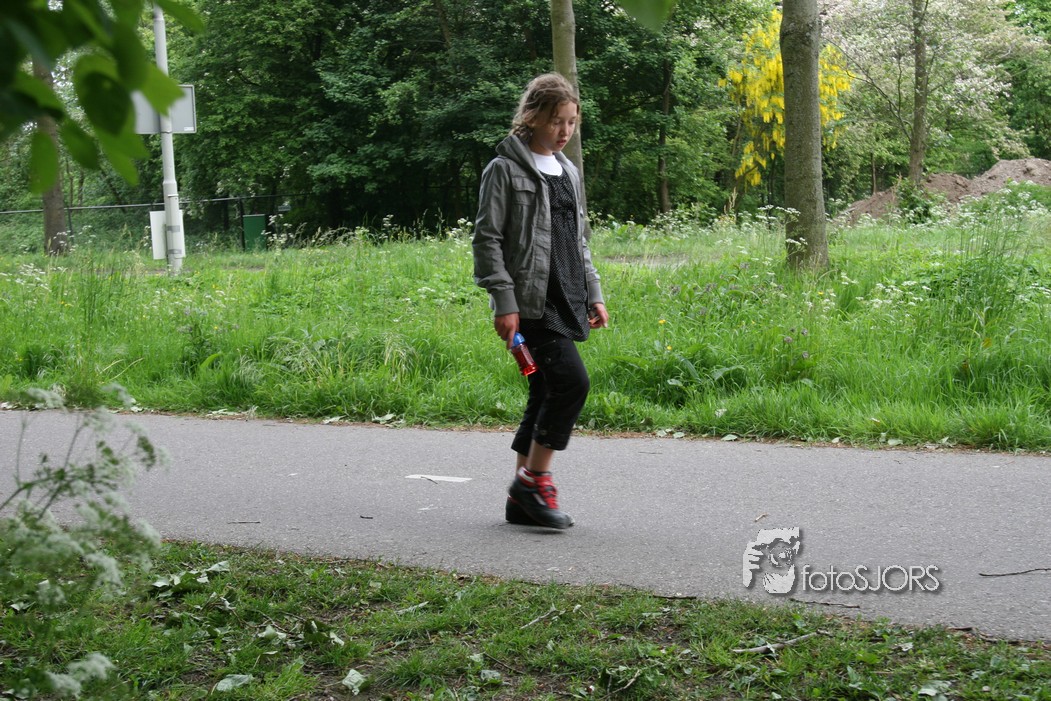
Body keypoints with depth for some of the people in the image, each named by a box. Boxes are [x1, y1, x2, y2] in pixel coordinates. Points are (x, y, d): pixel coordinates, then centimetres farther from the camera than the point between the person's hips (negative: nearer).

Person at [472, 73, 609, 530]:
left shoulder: (568, 172, 18)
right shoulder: (505, 169, -5)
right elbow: (487, 239, -8)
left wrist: (593, 294, 17)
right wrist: (503, 302, -15)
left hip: (565, 300, 8)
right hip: (531, 300, -8)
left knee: (547, 394, 7)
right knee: (572, 379, -20)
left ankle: (523, 499, 14)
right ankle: (534, 480, -6)